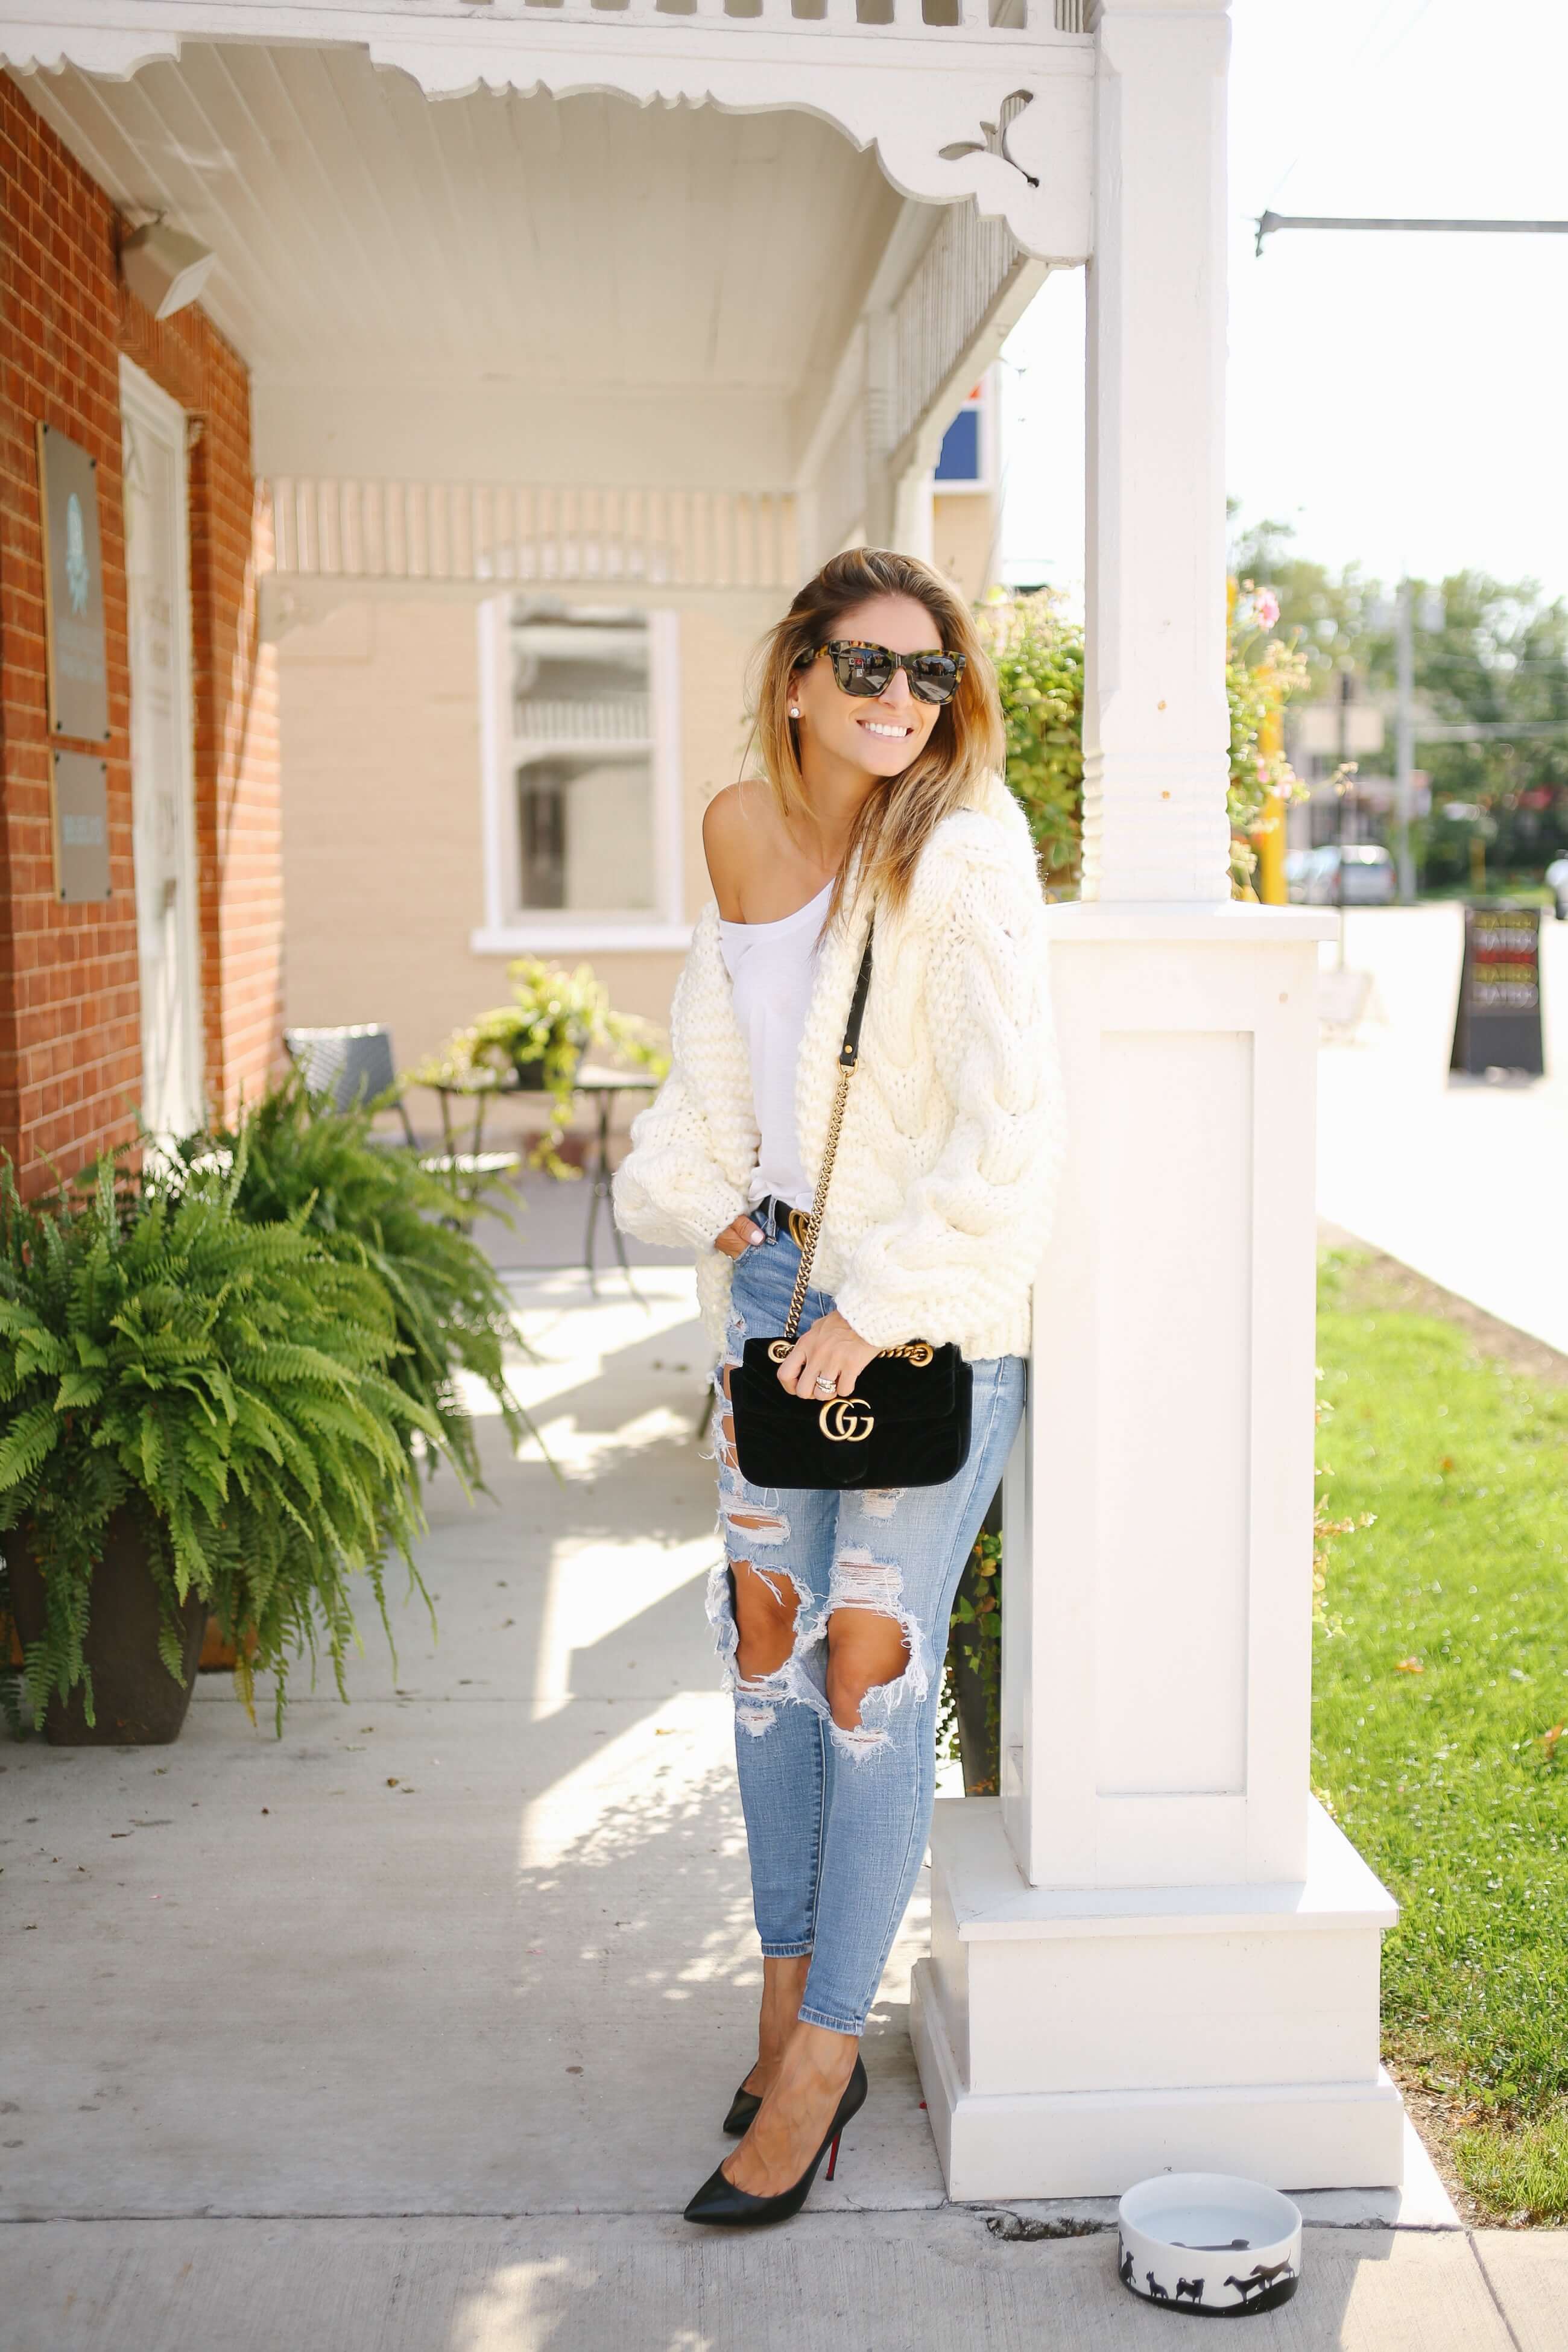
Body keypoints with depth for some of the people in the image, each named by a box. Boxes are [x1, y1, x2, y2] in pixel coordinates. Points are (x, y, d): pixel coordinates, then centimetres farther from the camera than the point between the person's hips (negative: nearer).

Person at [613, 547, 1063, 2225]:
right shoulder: (748, 833, 5)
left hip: (930, 1308, -6)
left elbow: (1007, 1129, -19)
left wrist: (878, 1306, -19)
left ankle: (816, 2066, 9)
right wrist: (700, 1196, 4)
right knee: (766, 1631, 10)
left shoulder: (963, 856, -15)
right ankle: (794, 1992, 26)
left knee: (869, 1669, -3)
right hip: (779, 1277, 6)